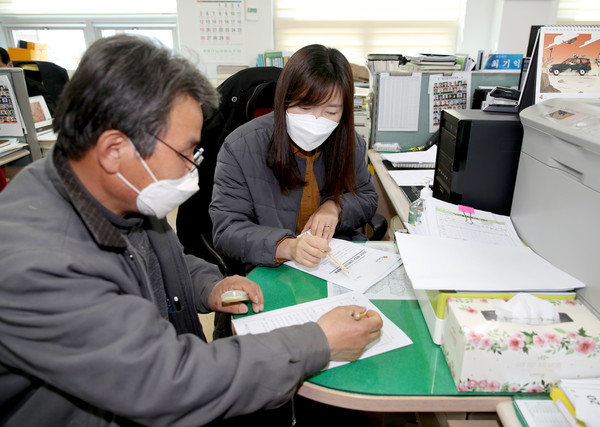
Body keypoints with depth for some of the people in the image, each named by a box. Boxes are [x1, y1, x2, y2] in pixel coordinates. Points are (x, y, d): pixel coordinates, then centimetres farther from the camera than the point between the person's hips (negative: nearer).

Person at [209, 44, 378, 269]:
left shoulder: (350, 143, 0)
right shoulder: (241, 148, -14)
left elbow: (368, 199, 13)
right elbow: (225, 229, -15)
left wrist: (335, 206, -11)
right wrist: (286, 246, -34)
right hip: (271, 272, -2)